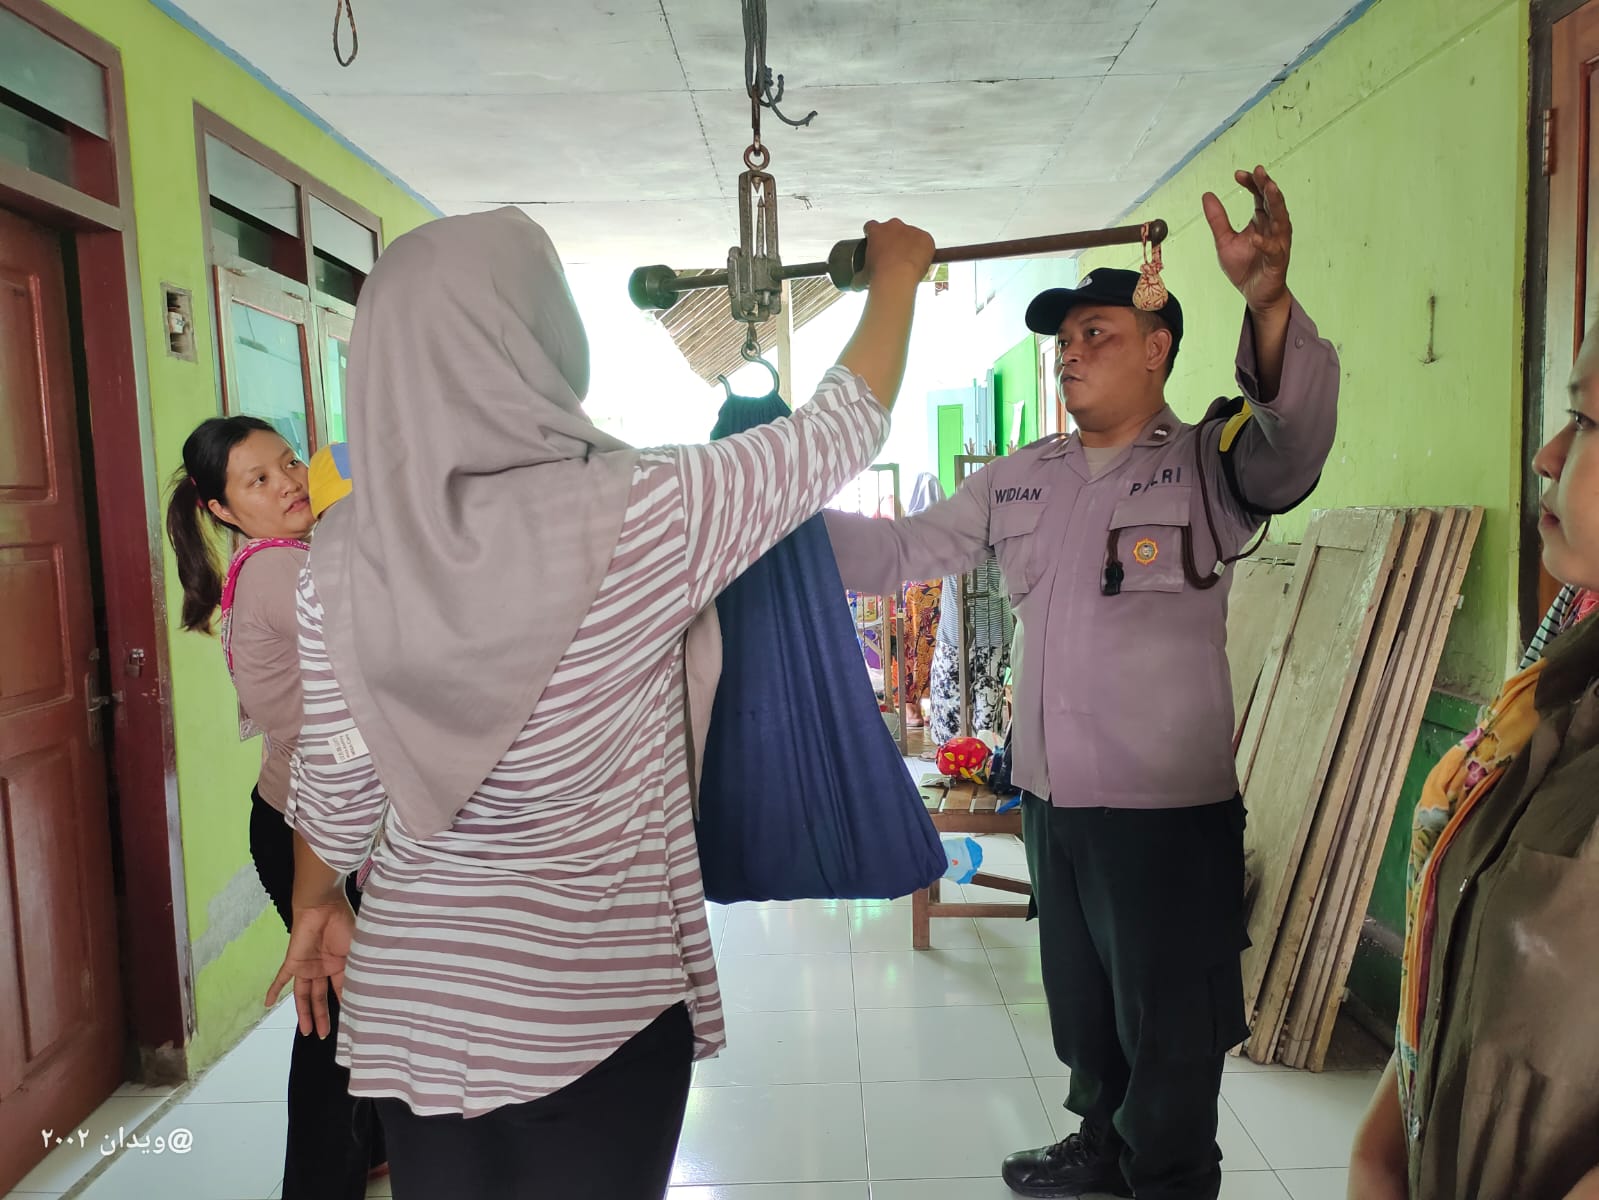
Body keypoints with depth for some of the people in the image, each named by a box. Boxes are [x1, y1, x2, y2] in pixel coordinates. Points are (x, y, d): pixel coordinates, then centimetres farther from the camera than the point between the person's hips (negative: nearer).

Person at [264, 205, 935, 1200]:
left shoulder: (344, 555, -8)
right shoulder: (639, 515, -20)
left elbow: (335, 782, 2)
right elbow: (841, 431, -5)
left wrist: (317, 903, 23)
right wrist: (897, 272, 12)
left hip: (409, 995, 4)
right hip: (594, 999, -4)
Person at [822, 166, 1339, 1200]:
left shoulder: (1211, 465, -9)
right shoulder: (1021, 480, 7)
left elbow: (1296, 439, -30)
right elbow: (903, 550, 7)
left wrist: (1269, 301, -47)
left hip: (1170, 812, -6)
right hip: (1049, 802, 6)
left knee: (1168, 1034, 13)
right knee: (1082, 1009, 26)